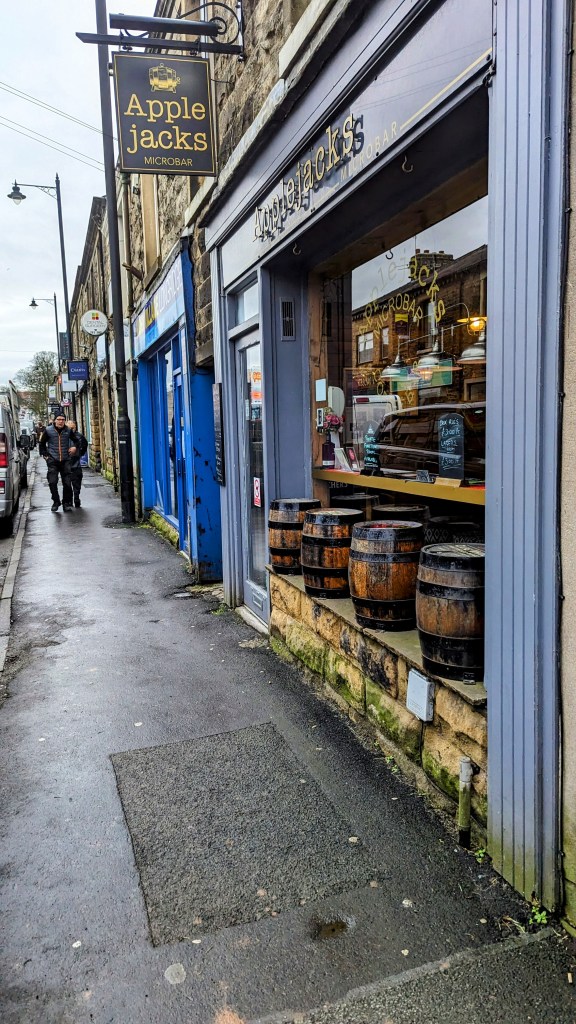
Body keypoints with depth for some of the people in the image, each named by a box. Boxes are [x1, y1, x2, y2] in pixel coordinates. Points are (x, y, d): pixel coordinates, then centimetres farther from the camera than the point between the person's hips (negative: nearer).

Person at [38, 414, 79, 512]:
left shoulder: (68, 431, 5)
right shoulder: (48, 430, 1)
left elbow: (75, 440, 20)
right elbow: (42, 444, 11)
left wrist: (75, 447, 0)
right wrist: (45, 455, 3)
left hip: (65, 460, 1)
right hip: (52, 460, -1)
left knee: (67, 483, 1)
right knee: (52, 482, -6)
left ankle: (67, 503, 12)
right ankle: (56, 501, 10)